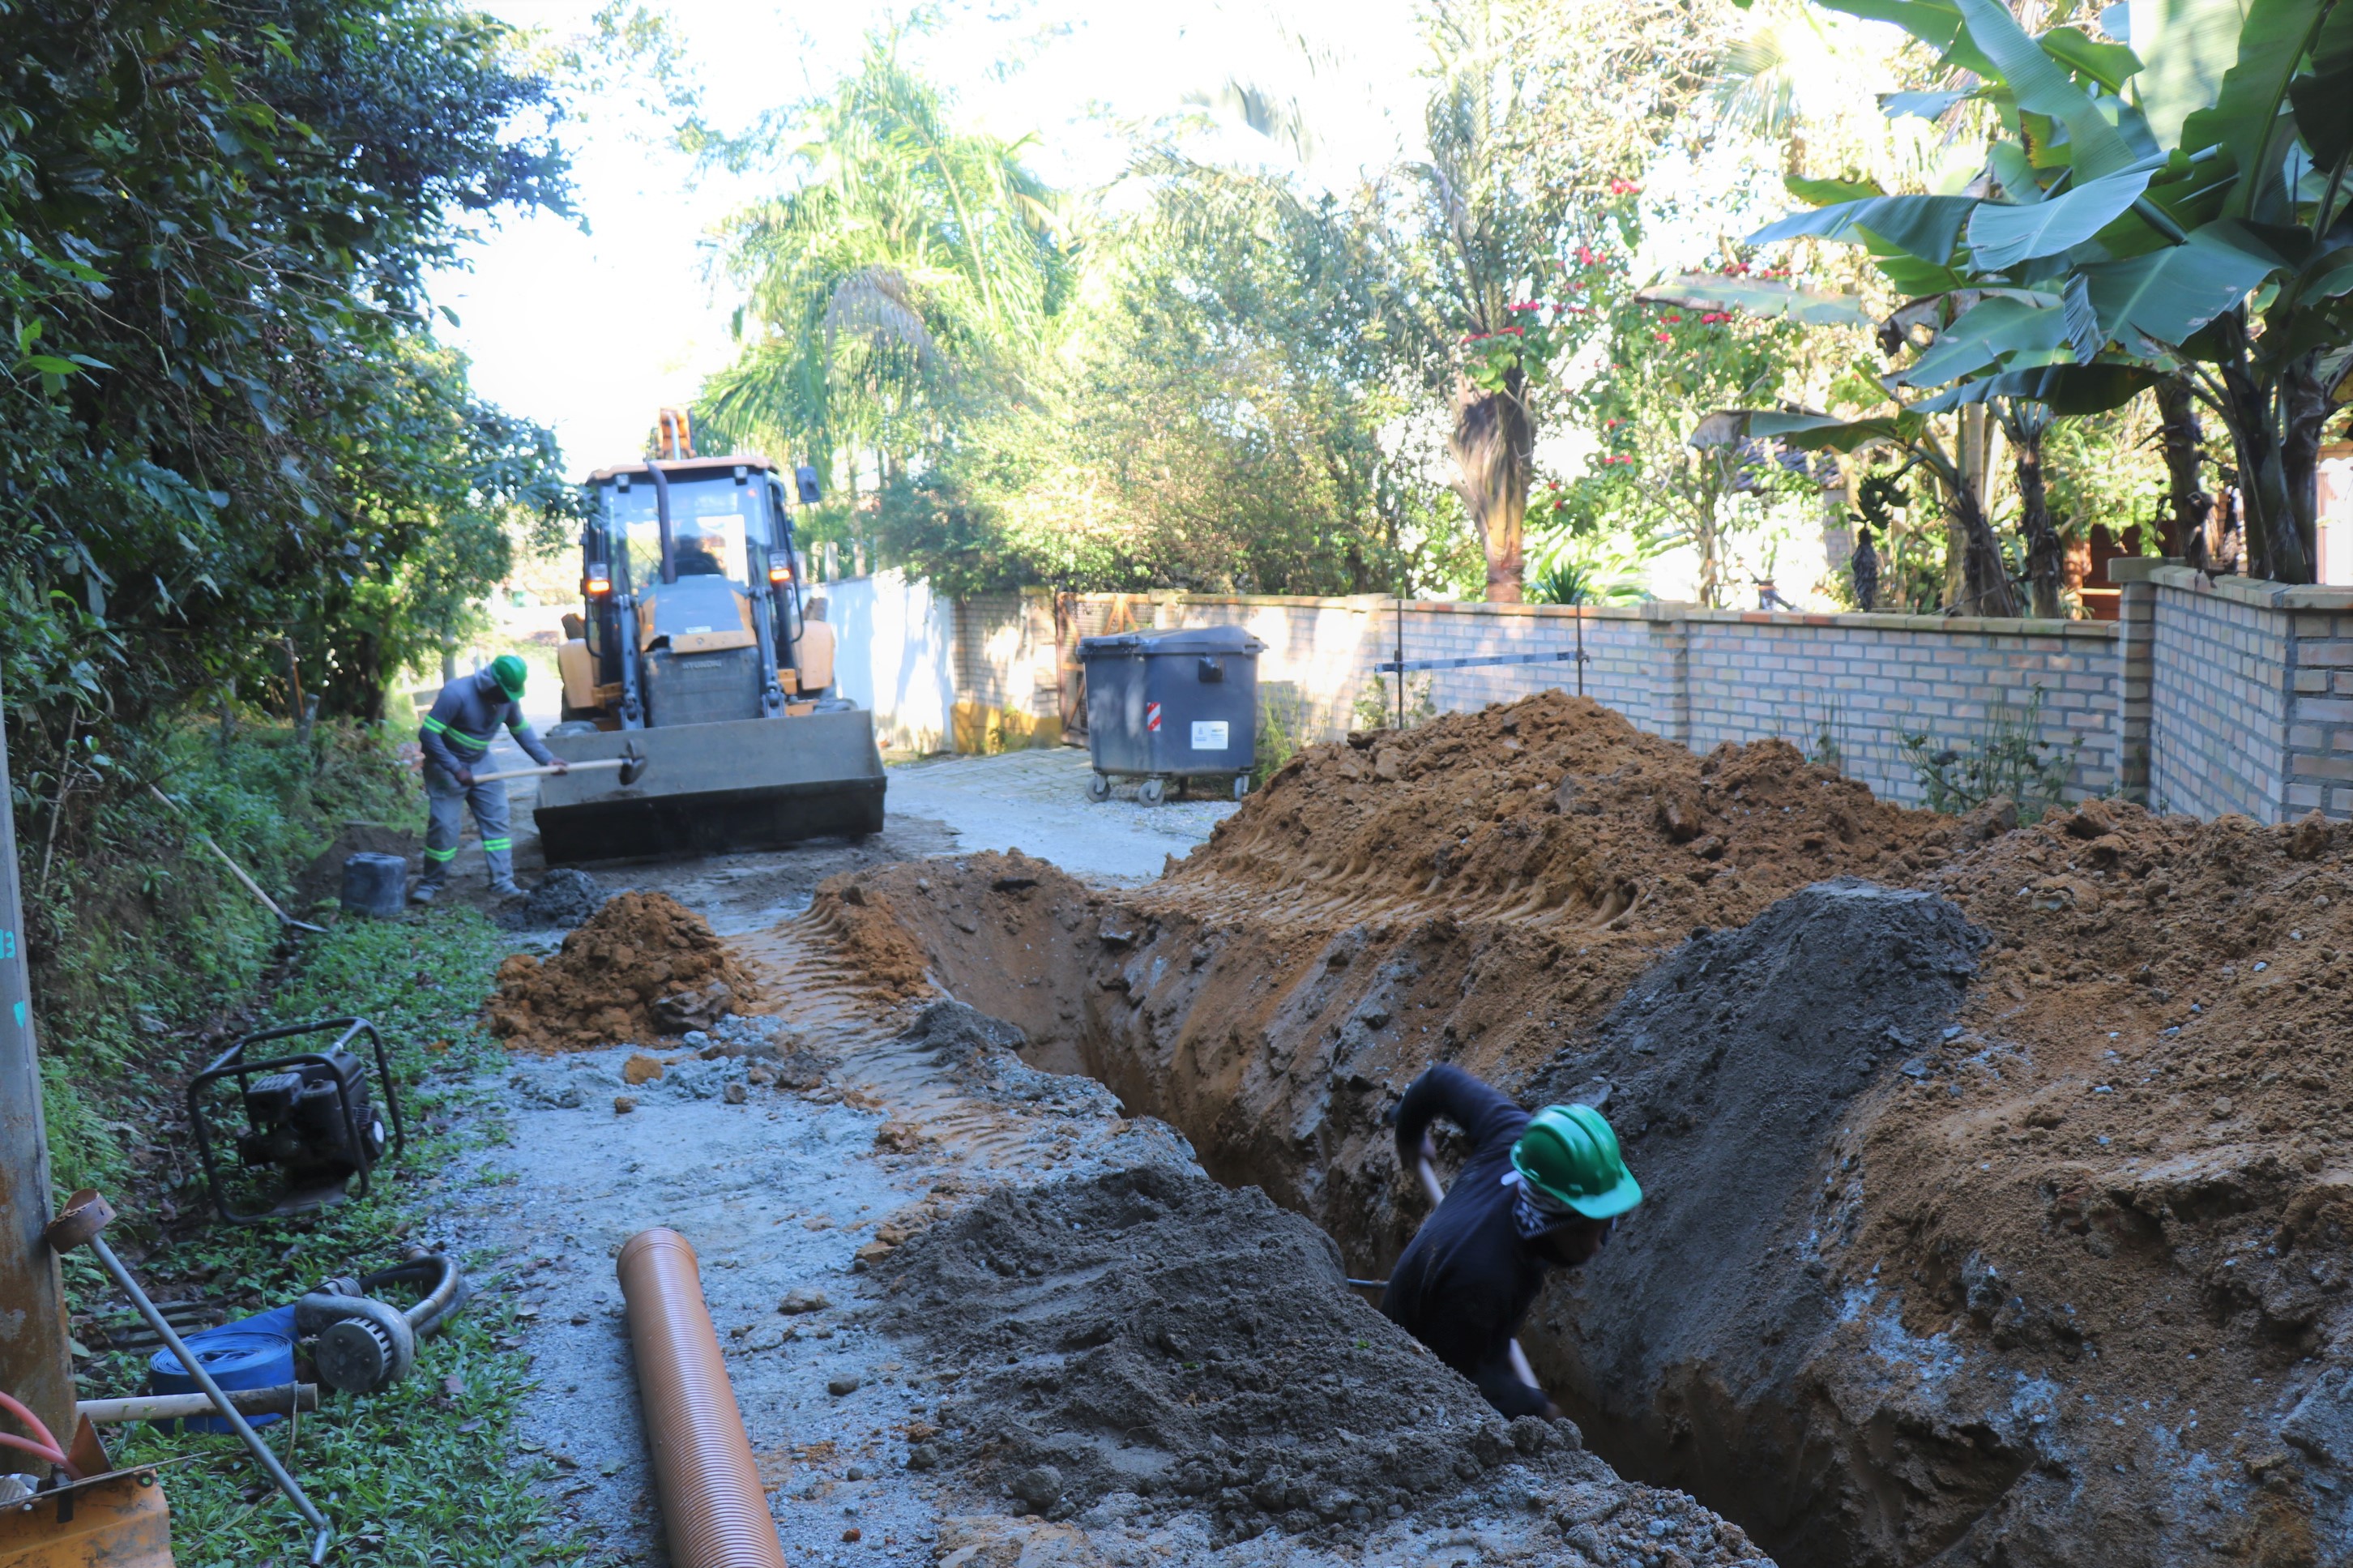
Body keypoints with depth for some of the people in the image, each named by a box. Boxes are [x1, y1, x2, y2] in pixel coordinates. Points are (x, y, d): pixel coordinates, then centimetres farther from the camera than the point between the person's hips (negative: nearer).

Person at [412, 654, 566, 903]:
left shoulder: (508, 699, -7)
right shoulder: (457, 694, -28)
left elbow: (521, 730, 8)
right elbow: (427, 734, -28)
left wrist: (546, 758, -4)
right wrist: (455, 769, -30)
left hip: (481, 762, 6)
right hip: (446, 764, -6)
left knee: (496, 819, -2)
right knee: (443, 825, -8)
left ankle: (502, 882, 0)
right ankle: (429, 884, 8)